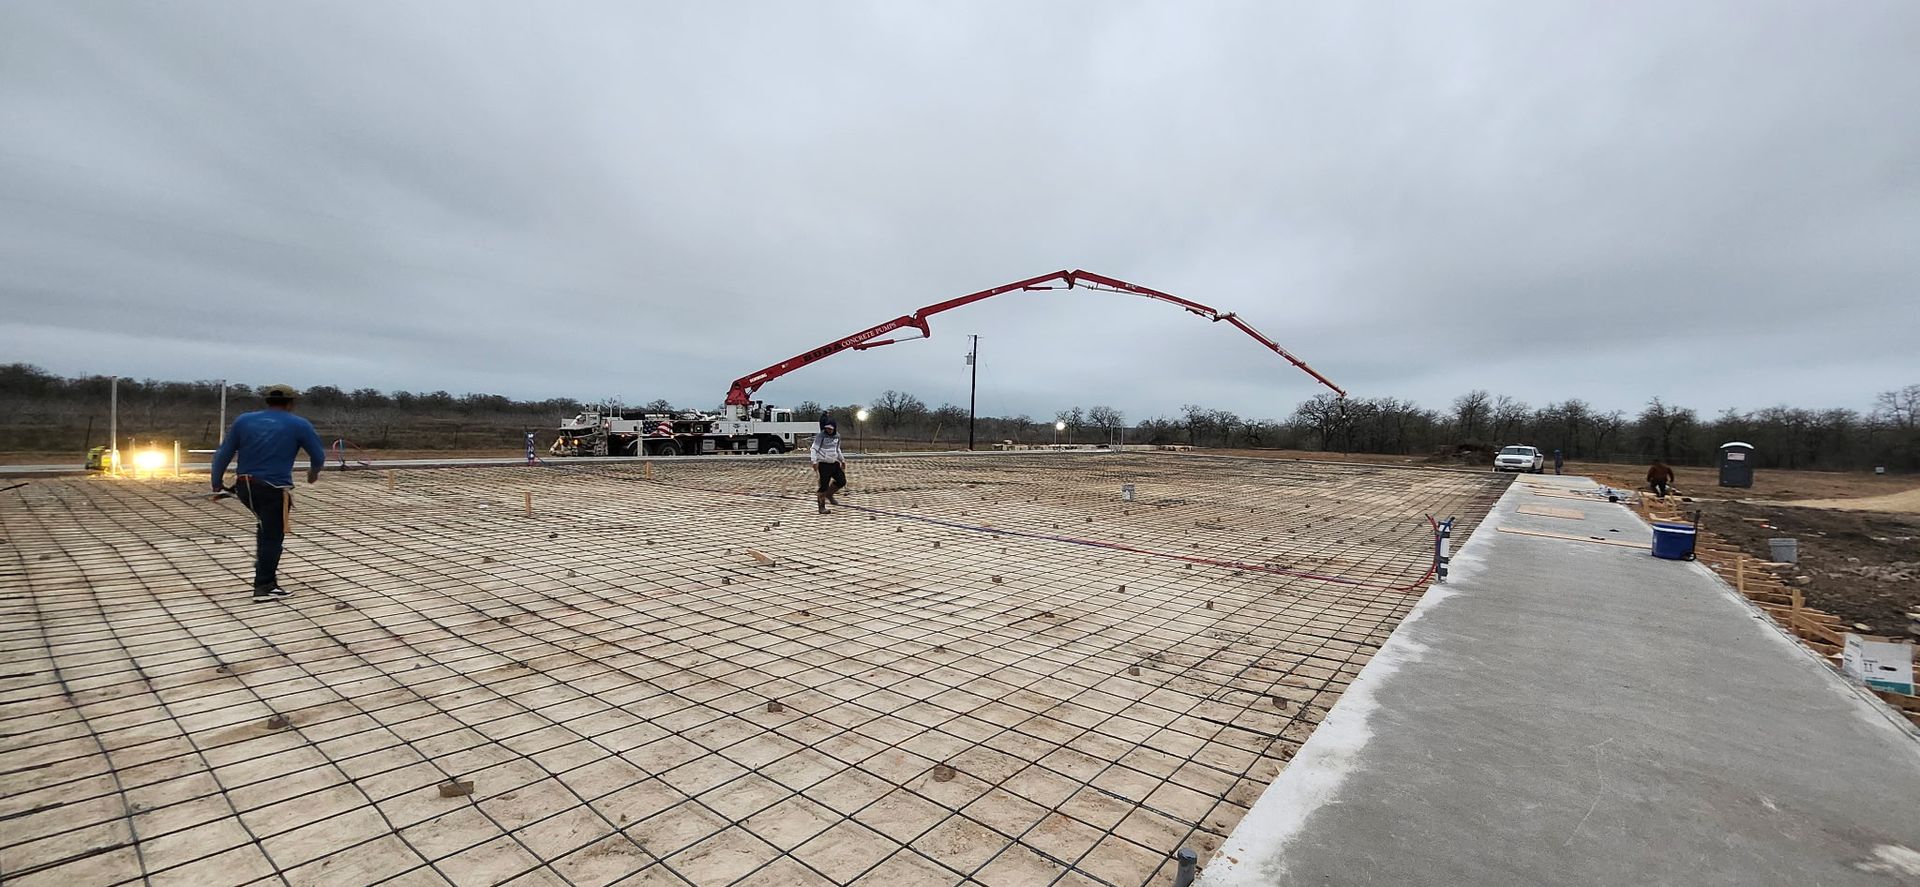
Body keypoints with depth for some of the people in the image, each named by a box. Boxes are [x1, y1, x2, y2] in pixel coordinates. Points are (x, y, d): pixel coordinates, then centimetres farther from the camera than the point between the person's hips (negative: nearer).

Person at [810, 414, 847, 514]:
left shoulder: (837, 436, 8)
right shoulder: (820, 436, -10)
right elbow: (814, 449, -14)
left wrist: (842, 460, 24)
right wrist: (814, 461, -24)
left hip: (835, 463, 6)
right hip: (824, 464, -6)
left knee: (842, 481, 4)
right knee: (824, 486, -4)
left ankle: (829, 495, 27)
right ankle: (821, 507, 7)